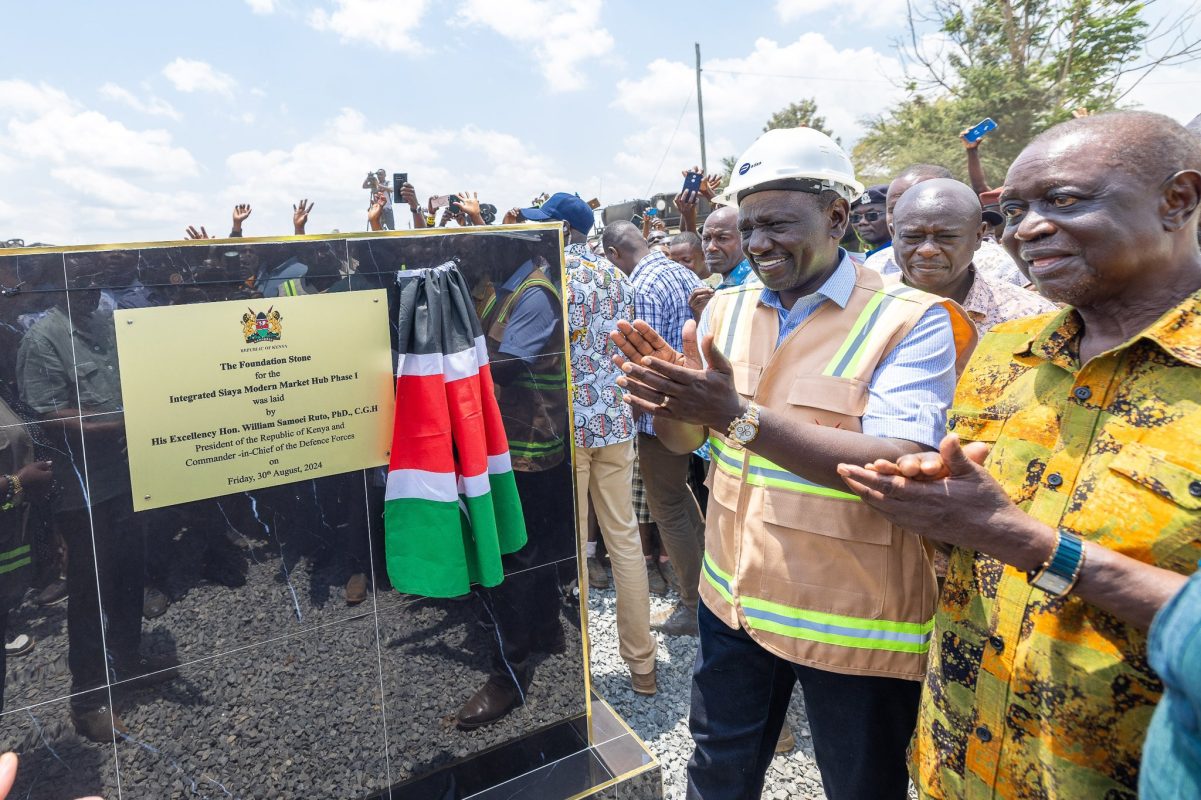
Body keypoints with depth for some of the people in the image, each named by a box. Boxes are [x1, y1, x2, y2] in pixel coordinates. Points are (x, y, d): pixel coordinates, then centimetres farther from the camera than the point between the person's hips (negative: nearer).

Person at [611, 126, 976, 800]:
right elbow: (682, 438, 6)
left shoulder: (911, 320, -15)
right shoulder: (727, 308, 2)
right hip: (735, 595, 5)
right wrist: (669, 396, -18)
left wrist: (741, 417, -33)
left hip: (856, 621, -4)